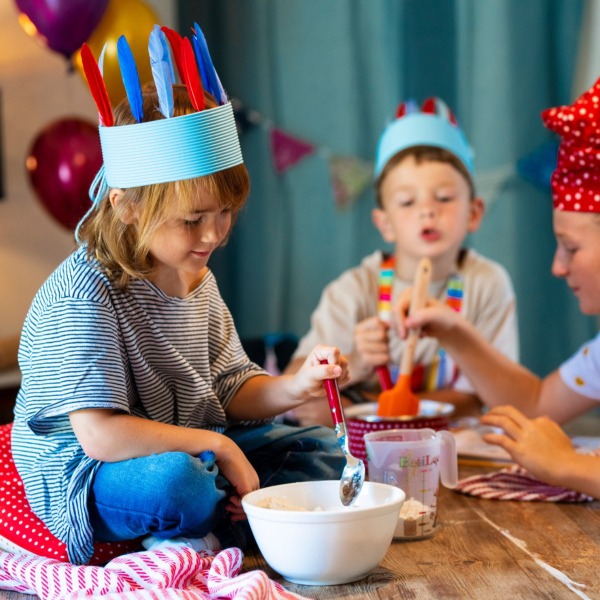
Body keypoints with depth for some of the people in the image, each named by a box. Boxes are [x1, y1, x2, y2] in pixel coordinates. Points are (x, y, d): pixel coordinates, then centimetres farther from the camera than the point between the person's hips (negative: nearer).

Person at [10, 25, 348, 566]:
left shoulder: (197, 282, 4)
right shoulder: (85, 294, -22)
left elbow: (232, 389, 10)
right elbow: (101, 435, -30)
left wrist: (295, 387, -11)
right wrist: (217, 446, -23)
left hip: (190, 449, 9)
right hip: (87, 477, -9)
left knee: (324, 451, 3)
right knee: (177, 481, -41)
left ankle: (200, 537, -14)